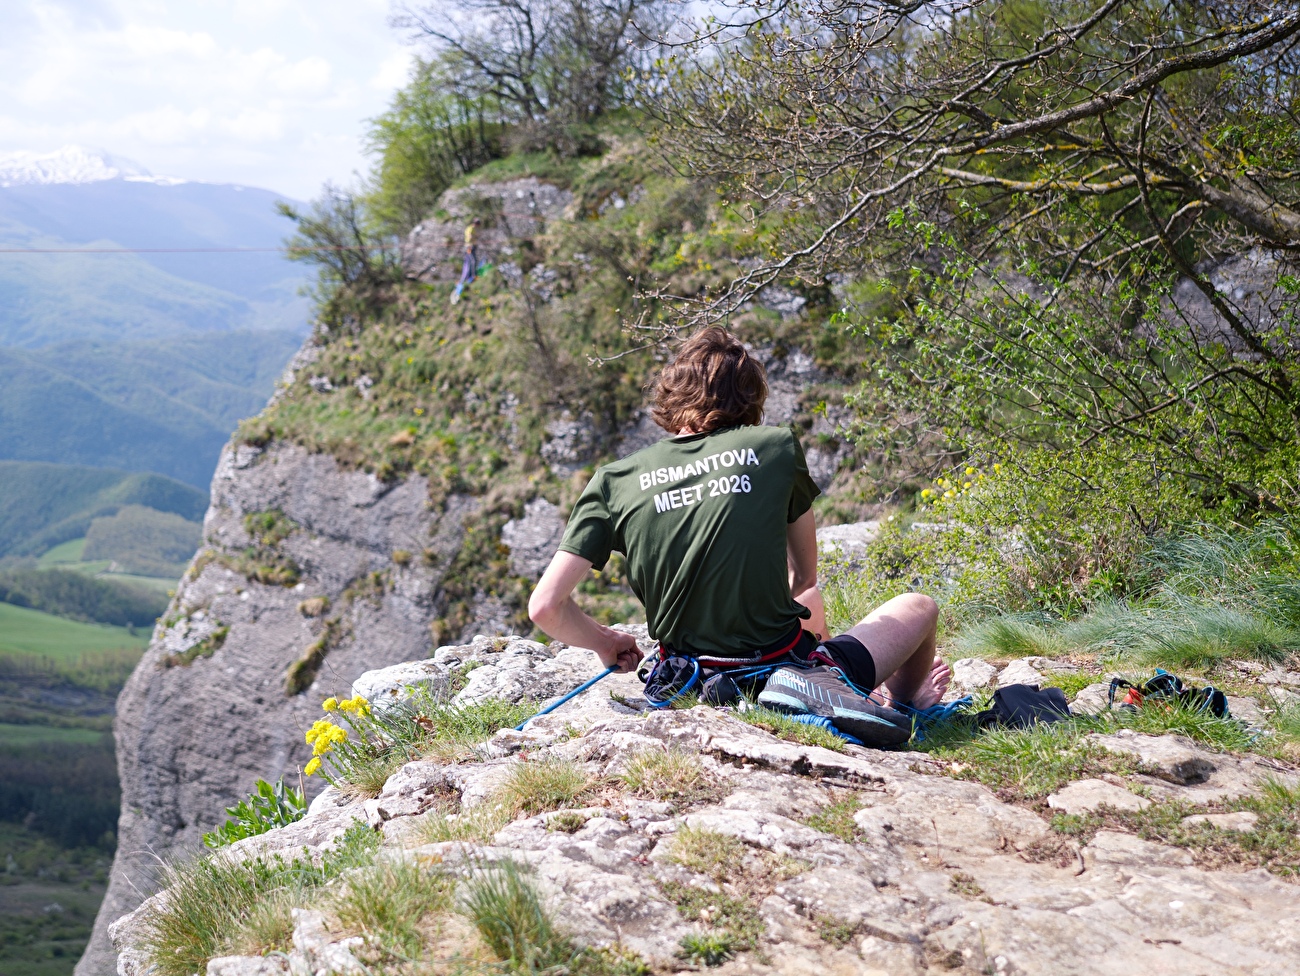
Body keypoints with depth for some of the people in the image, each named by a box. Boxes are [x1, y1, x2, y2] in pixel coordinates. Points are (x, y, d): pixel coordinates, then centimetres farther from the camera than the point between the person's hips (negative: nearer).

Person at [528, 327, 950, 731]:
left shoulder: (614, 480, -3)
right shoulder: (776, 447, -4)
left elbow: (545, 607, -6)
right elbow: (804, 577, 9)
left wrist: (606, 643, 12)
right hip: (786, 673, -4)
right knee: (919, 607, 26)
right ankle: (903, 703, 53)